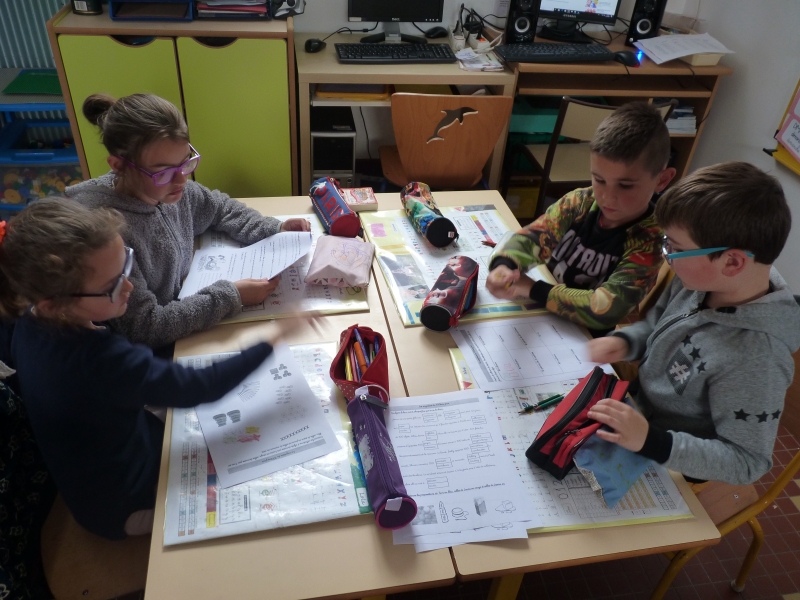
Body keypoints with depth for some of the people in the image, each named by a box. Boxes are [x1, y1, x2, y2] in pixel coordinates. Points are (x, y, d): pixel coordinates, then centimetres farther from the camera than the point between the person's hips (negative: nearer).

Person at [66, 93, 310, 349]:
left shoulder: (168, 186, -9)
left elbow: (218, 207, 11)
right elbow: (144, 328, -26)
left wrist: (274, 229, -3)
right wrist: (231, 297, -27)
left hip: (180, 308, 6)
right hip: (147, 354, -6)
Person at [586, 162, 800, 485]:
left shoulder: (754, 360, -35)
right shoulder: (702, 280, -15)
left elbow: (747, 462, -25)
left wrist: (652, 441, -36)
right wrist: (624, 341, -15)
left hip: (665, 465, -6)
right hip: (637, 413, 6)